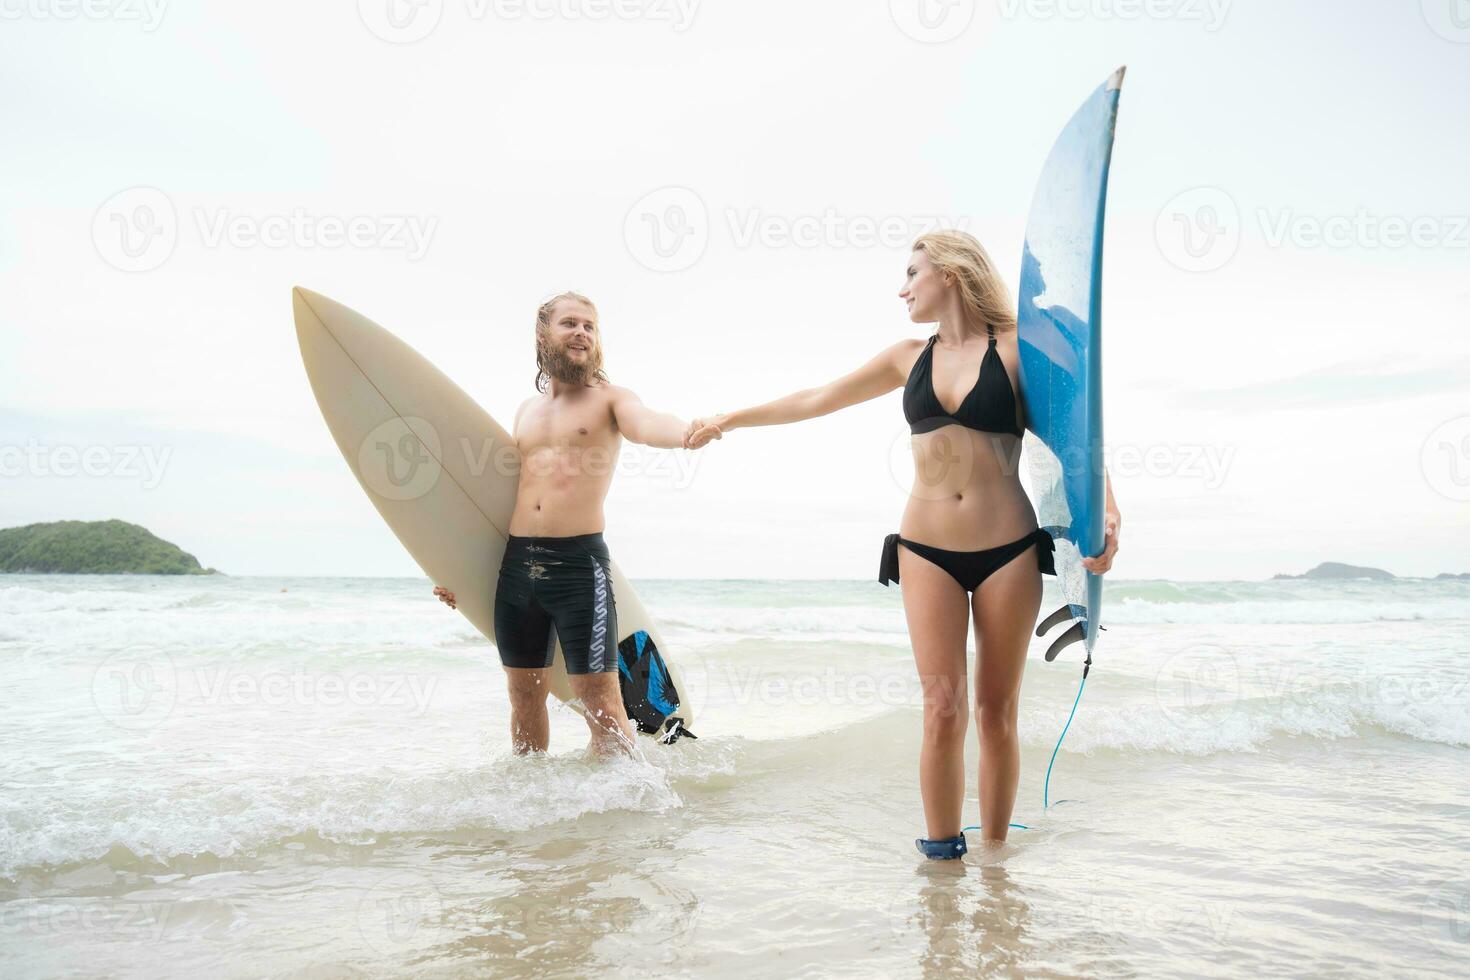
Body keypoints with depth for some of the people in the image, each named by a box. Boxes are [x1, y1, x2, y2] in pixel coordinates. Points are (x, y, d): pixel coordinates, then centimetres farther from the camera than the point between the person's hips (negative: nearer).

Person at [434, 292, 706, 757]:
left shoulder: (608, 398, 2)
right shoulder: (527, 409, 18)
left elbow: (648, 423, -21)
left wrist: (687, 432, -46)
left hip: (580, 562, -5)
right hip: (516, 562, 6)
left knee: (600, 702, -6)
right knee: (525, 696, 15)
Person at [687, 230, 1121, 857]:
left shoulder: (1016, 351, 1)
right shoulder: (911, 358, 12)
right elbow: (818, 400, 19)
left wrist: (1106, 512, -18)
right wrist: (729, 420, 23)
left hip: (1009, 550, -2)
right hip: (926, 550, 2)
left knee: (997, 709, 5)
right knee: (942, 710, -4)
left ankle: (994, 854, 17)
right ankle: (941, 853, 6)